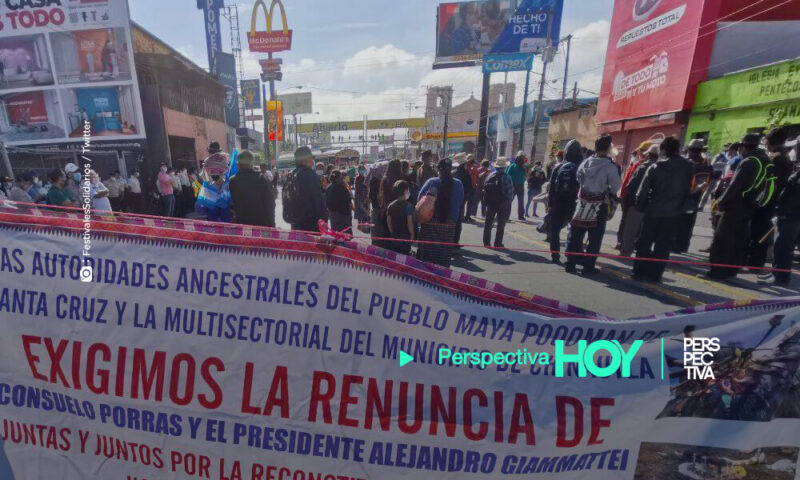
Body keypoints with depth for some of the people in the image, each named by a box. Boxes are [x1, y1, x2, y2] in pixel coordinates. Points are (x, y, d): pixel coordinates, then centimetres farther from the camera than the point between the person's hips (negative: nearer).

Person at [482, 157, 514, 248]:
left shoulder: (490, 176, 0)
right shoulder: (506, 178, -11)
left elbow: (485, 189, 1)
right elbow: (510, 191, -11)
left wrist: (486, 202, 6)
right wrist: (509, 202, 2)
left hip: (491, 203, 3)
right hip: (503, 204, -3)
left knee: (488, 223, 12)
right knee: (501, 225, 6)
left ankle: (486, 242, 15)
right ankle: (498, 243, 6)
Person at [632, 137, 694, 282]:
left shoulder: (655, 167, -7)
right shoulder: (688, 167, 0)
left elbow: (643, 190, -8)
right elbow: (689, 189, 4)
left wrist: (639, 207, 1)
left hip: (654, 210, -1)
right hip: (674, 212, 2)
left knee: (644, 242, 9)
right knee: (663, 245, 7)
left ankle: (639, 272, 11)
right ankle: (654, 274, 9)